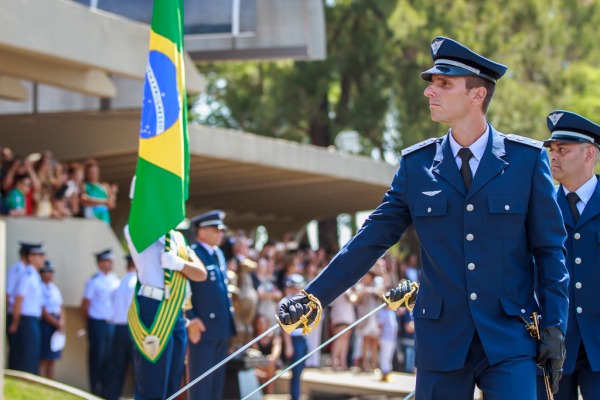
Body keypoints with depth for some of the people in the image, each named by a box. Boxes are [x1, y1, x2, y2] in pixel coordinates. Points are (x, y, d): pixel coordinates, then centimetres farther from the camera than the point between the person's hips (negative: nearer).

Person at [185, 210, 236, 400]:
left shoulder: (219, 254, 16)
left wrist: (230, 316, 17)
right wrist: (191, 320, -21)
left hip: (222, 327, 8)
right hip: (203, 327, -8)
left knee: (217, 380, 11)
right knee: (201, 379, -6)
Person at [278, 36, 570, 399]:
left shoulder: (527, 159, 0)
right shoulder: (416, 165, 5)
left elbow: (549, 249, 2)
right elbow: (370, 240, 6)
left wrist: (555, 327, -4)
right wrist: (314, 297, -1)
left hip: (511, 341, -2)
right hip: (442, 339, 2)